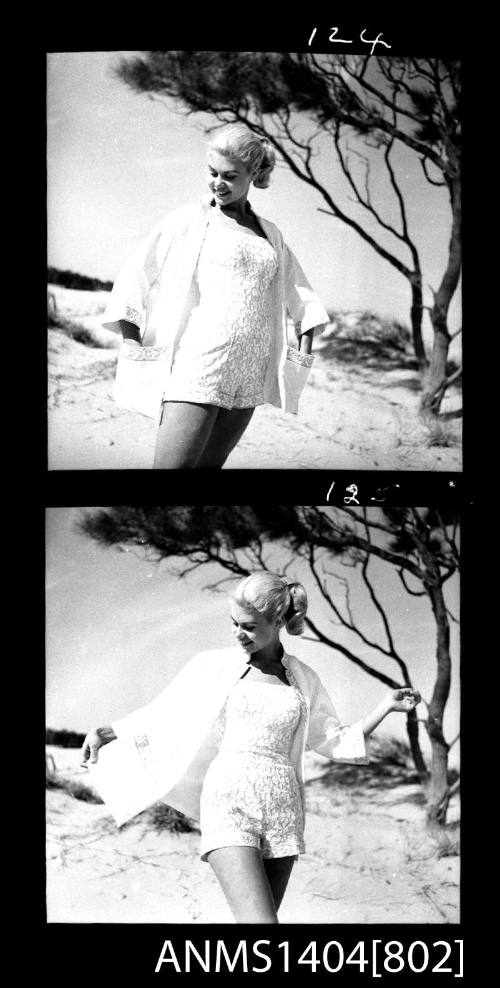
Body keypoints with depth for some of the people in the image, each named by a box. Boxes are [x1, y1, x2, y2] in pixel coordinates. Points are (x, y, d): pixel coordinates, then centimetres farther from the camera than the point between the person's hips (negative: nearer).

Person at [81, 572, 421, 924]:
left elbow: (336, 741, 19)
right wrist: (103, 732, 13)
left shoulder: (304, 679, 12)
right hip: (229, 802, -3)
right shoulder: (214, 666, 6)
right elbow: (165, 714, 16)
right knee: (260, 920, -21)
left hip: (283, 809, 3)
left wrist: (386, 706, 10)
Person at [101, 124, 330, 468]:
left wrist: (304, 350, 17)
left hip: (248, 380, 4)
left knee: (209, 464, 4)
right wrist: (132, 347, -3)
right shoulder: (188, 220, 5)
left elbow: (301, 297, 28)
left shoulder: (270, 234, 17)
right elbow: (133, 281, 4)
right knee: (173, 464, -15)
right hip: (197, 371, -4)